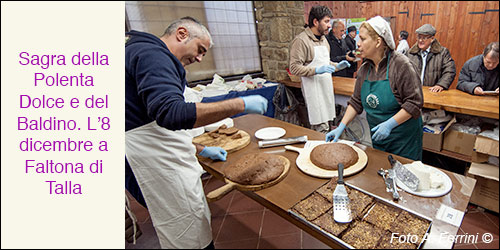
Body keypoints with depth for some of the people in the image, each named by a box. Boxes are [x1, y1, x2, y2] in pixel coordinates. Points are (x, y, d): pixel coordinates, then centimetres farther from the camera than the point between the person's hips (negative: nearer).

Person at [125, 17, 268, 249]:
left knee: (198, 226, 20)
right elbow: (171, 113, -33)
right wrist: (241, 104, -25)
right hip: (159, 167, -11)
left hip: (163, 161, 11)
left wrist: (200, 150, 21)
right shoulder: (152, 54, -14)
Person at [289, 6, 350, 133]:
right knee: (321, 128, -9)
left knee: (326, 123, 12)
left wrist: (337, 66, 9)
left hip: (326, 86, 9)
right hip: (313, 88, -9)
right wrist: (317, 70, -25)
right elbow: (294, 68, -17)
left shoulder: (323, 39, 17)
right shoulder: (301, 40, -11)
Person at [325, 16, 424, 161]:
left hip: (404, 138, -5)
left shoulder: (400, 64, -18)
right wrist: (341, 127, -3)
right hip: (377, 137, 6)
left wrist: (390, 124, -26)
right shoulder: (364, 69, 1)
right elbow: (356, 102, 5)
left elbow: (414, 102, -18)